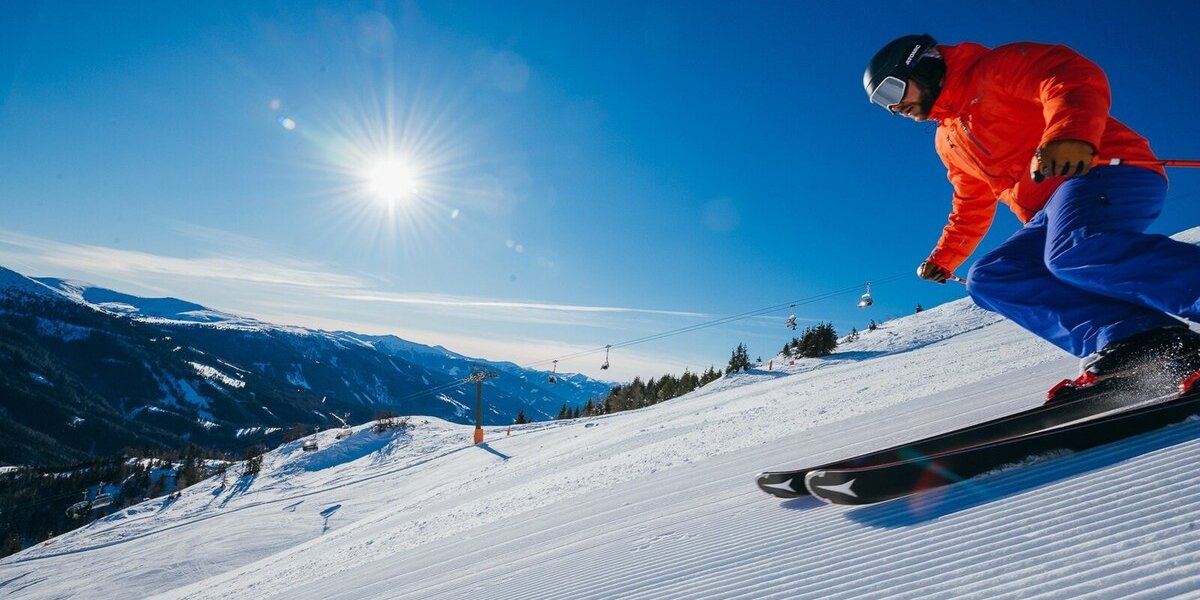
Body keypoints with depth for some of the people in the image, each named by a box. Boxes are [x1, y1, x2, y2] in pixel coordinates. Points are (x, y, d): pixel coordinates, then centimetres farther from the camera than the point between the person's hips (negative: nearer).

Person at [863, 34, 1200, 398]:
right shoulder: (948, 140, 26)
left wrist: (1070, 134, -38)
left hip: (1108, 169, -8)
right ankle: (1132, 339, -25)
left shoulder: (997, 69, 1)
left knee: (1073, 252, -36)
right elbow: (971, 209, 34)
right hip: (1052, 219, 8)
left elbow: (1073, 78, -19)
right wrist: (943, 258, 31)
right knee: (988, 279, -11)